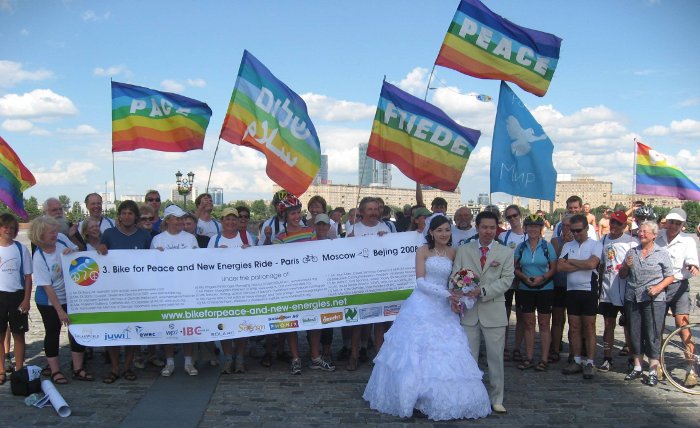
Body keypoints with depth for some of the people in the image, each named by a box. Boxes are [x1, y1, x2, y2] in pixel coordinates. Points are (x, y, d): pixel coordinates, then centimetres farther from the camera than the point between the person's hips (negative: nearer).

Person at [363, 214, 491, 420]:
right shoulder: (423, 251, -5)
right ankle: (412, 395, 13)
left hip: (443, 309, 4)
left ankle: (444, 400, 15)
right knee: (417, 352, 0)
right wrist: (447, 293, -18)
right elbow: (420, 281, -12)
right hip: (422, 305, -4)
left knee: (446, 353, 2)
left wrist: (454, 298, -11)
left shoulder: (452, 253, 9)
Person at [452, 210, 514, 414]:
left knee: (495, 358, 6)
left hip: (494, 312, -1)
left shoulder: (506, 253, 3)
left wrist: (482, 291, -19)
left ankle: (496, 399, 20)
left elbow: (506, 280, -7)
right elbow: (455, 277, 1)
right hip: (468, 311, 1)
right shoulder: (463, 250, 6)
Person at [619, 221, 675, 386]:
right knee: (635, 334, 9)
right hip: (632, 299, 4)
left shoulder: (662, 253, 1)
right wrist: (626, 266, -4)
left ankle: (653, 371, 6)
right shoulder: (632, 252, 12)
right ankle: (637, 368, 22)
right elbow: (622, 275, 16)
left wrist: (658, 287, -16)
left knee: (652, 335, -3)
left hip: (654, 300, -4)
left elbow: (670, 277, 0)